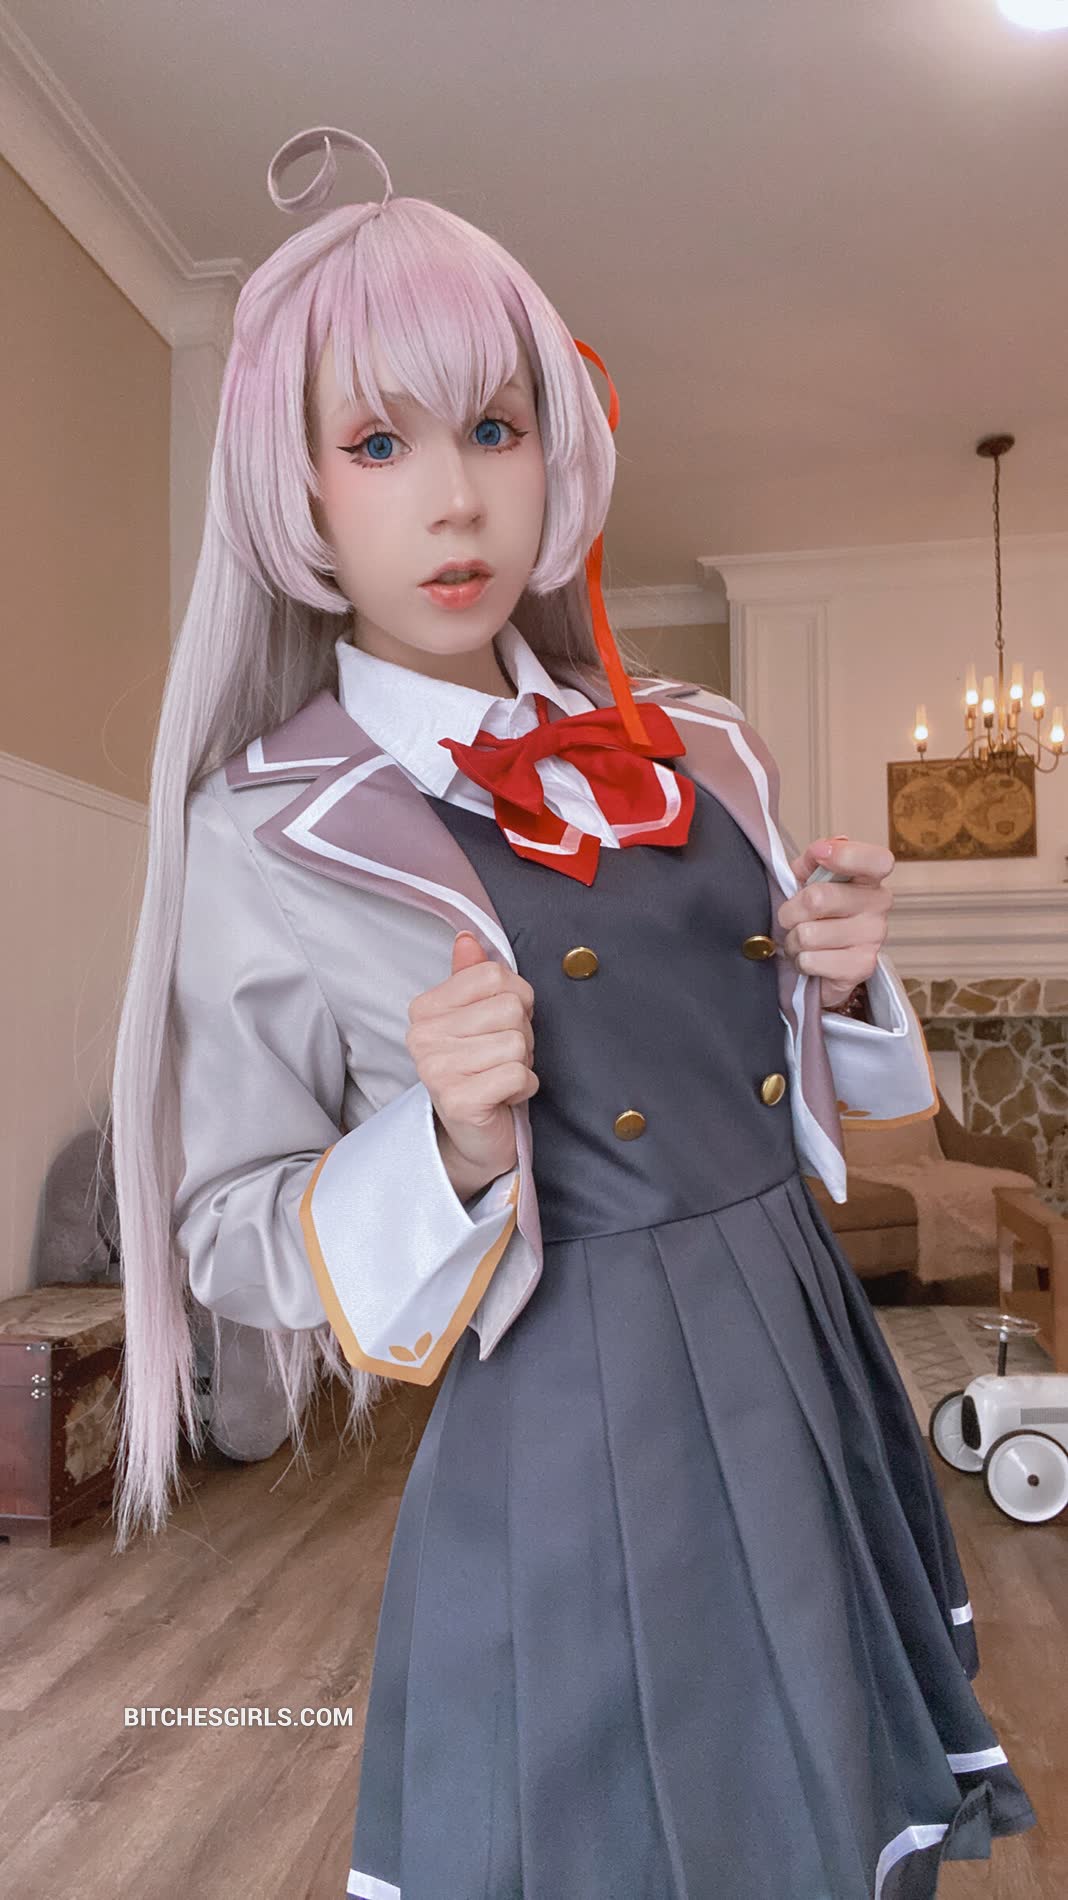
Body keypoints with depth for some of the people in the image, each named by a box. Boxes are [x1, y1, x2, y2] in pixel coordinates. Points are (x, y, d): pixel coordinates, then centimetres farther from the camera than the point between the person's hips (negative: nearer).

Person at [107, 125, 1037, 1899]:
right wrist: (449, 1149, -24)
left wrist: (841, 975, -5)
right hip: (568, 1441, -5)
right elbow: (236, 1239, -7)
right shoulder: (265, 837, -11)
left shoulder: (693, 756, 3)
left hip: (810, 1370, 5)